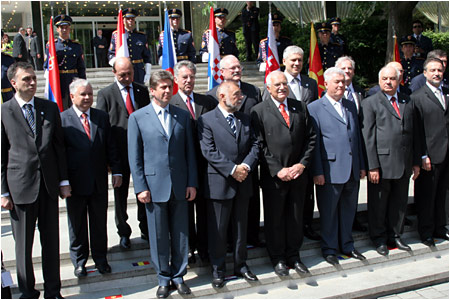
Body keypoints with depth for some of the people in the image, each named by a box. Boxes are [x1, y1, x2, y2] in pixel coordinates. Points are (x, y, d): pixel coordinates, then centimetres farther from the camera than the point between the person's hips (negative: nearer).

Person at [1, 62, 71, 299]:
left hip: (49, 184, 3)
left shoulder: (50, 108, 6)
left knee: (51, 240, 11)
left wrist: (64, 181, 6)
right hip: (21, 187, -3)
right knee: (23, 244, 8)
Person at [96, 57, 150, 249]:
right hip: (120, 152, -2)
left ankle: (145, 229, 28)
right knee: (120, 194, 10)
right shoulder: (105, 94, -3)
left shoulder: (142, 90, 7)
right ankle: (124, 233, 26)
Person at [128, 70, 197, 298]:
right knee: (159, 236, 8)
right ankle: (163, 279, 24)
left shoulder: (183, 116, 7)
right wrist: (140, 187, -6)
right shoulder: (138, 118, 1)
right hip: (154, 186, -2)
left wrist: (192, 183, 2)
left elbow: (190, 152, 8)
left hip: (180, 185, 2)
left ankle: (178, 276, 26)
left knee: (180, 234, 10)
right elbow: (134, 157, 0)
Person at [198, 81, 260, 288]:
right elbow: (209, 151, -14)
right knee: (218, 230, 5)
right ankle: (218, 269, 21)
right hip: (219, 183, -5)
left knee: (241, 227, 16)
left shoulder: (245, 119, 12)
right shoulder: (207, 120, -6)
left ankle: (240, 265, 31)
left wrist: (246, 166, -11)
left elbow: (254, 145, 6)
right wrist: (232, 169, -17)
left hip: (243, 182, 5)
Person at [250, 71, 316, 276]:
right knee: (274, 219, 8)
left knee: (296, 217, 14)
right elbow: (260, 145, -9)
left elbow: (311, 138, 6)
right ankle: (278, 259, 25)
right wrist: (277, 170, -14)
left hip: (298, 173, 4)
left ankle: (293, 256, 30)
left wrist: (302, 164, -6)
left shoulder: (301, 107, 7)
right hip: (273, 176, -3)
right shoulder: (259, 111, -5)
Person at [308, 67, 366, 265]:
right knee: (329, 212, 6)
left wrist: (361, 165, 12)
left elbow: (357, 136, 16)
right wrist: (317, 172, -11)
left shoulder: (351, 106, 14)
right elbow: (314, 143, -8)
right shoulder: (315, 108, -5)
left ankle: (346, 245, 31)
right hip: (331, 171, -5)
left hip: (352, 171, 6)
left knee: (348, 210, 16)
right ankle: (329, 249, 21)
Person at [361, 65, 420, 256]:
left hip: (404, 163, 5)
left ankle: (395, 236, 30)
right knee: (378, 204, 6)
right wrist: (372, 166, -13)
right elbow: (368, 137, -8)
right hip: (382, 163, -5)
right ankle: (379, 239, 23)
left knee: (400, 202, 14)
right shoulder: (370, 103, -3)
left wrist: (416, 162, 11)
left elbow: (414, 133, 15)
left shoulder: (408, 102, 13)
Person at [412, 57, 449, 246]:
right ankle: (426, 232, 16)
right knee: (426, 197, 3)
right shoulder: (417, 97, -5)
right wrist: (422, 156, -14)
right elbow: (417, 130, -9)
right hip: (430, 156, -5)